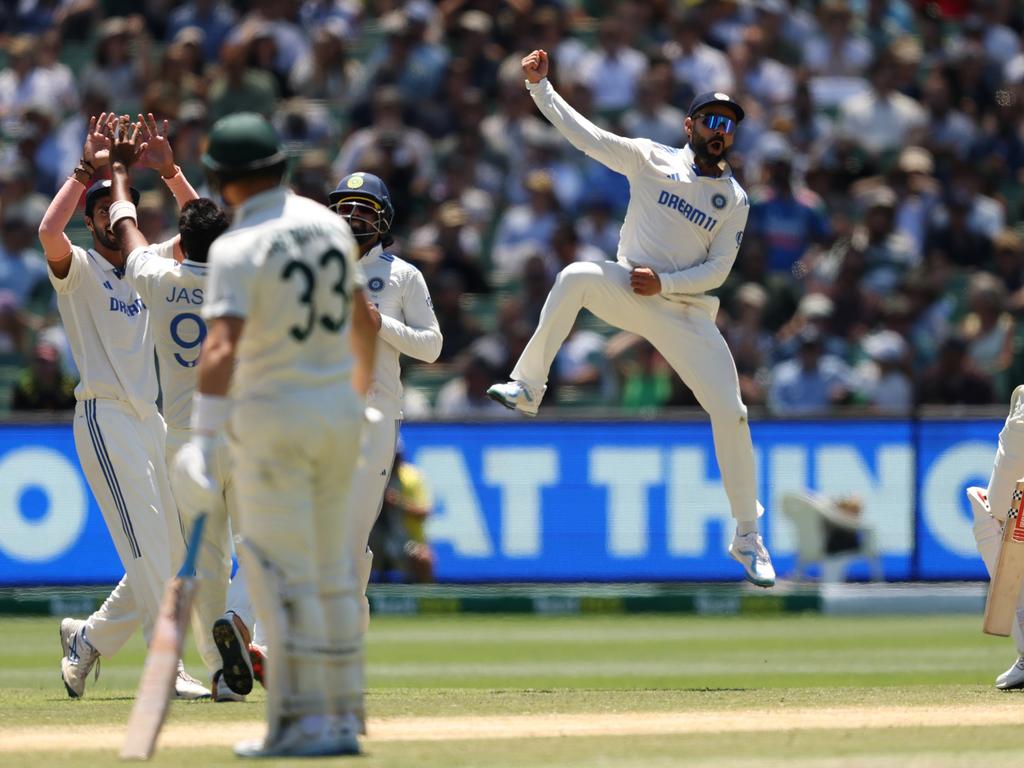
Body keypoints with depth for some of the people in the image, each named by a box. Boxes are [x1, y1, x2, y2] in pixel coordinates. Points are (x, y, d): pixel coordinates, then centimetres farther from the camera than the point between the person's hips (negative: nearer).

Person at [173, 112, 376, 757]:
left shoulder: (237, 247, -15)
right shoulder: (330, 223, 6)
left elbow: (223, 344, -28)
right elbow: (364, 320, 18)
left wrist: (203, 438, -34)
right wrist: (359, 397, 33)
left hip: (273, 419, -6)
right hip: (339, 412, 7)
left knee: (285, 576, -3)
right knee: (333, 571, 13)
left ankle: (303, 722, -4)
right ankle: (343, 718, 16)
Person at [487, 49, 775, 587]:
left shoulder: (734, 200, 2)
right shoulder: (652, 161, -1)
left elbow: (717, 270, -3)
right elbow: (582, 131, -4)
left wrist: (664, 282, -17)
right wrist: (539, 86, -13)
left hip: (687, 310, 1)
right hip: (629, 292, -1)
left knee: (730, 414, -10)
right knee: (577, 277, -34)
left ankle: (748, 537, 2)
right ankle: (528, 387, -25)